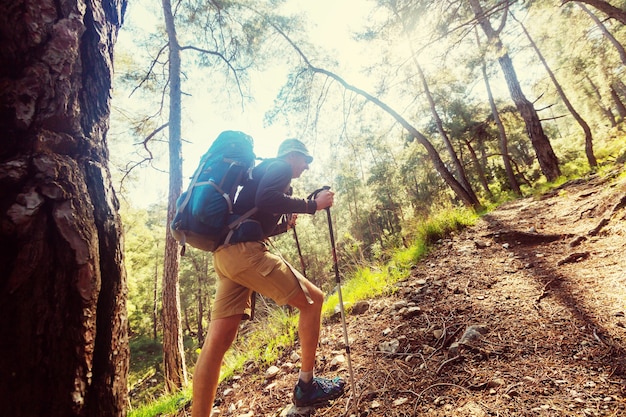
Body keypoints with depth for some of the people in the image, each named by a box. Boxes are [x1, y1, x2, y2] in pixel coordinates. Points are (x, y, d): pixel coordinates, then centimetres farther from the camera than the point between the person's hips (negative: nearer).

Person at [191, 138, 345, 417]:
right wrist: (312, 205, -9)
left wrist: (287, 221, 29)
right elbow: (266, 201, -17)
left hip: (225, 254, 10)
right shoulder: (281, 166, 4)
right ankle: (306, 386, 9)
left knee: (218, 340, 4)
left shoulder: (263, 170, 32)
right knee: (312, 300, 1)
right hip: (245, 251, -10)